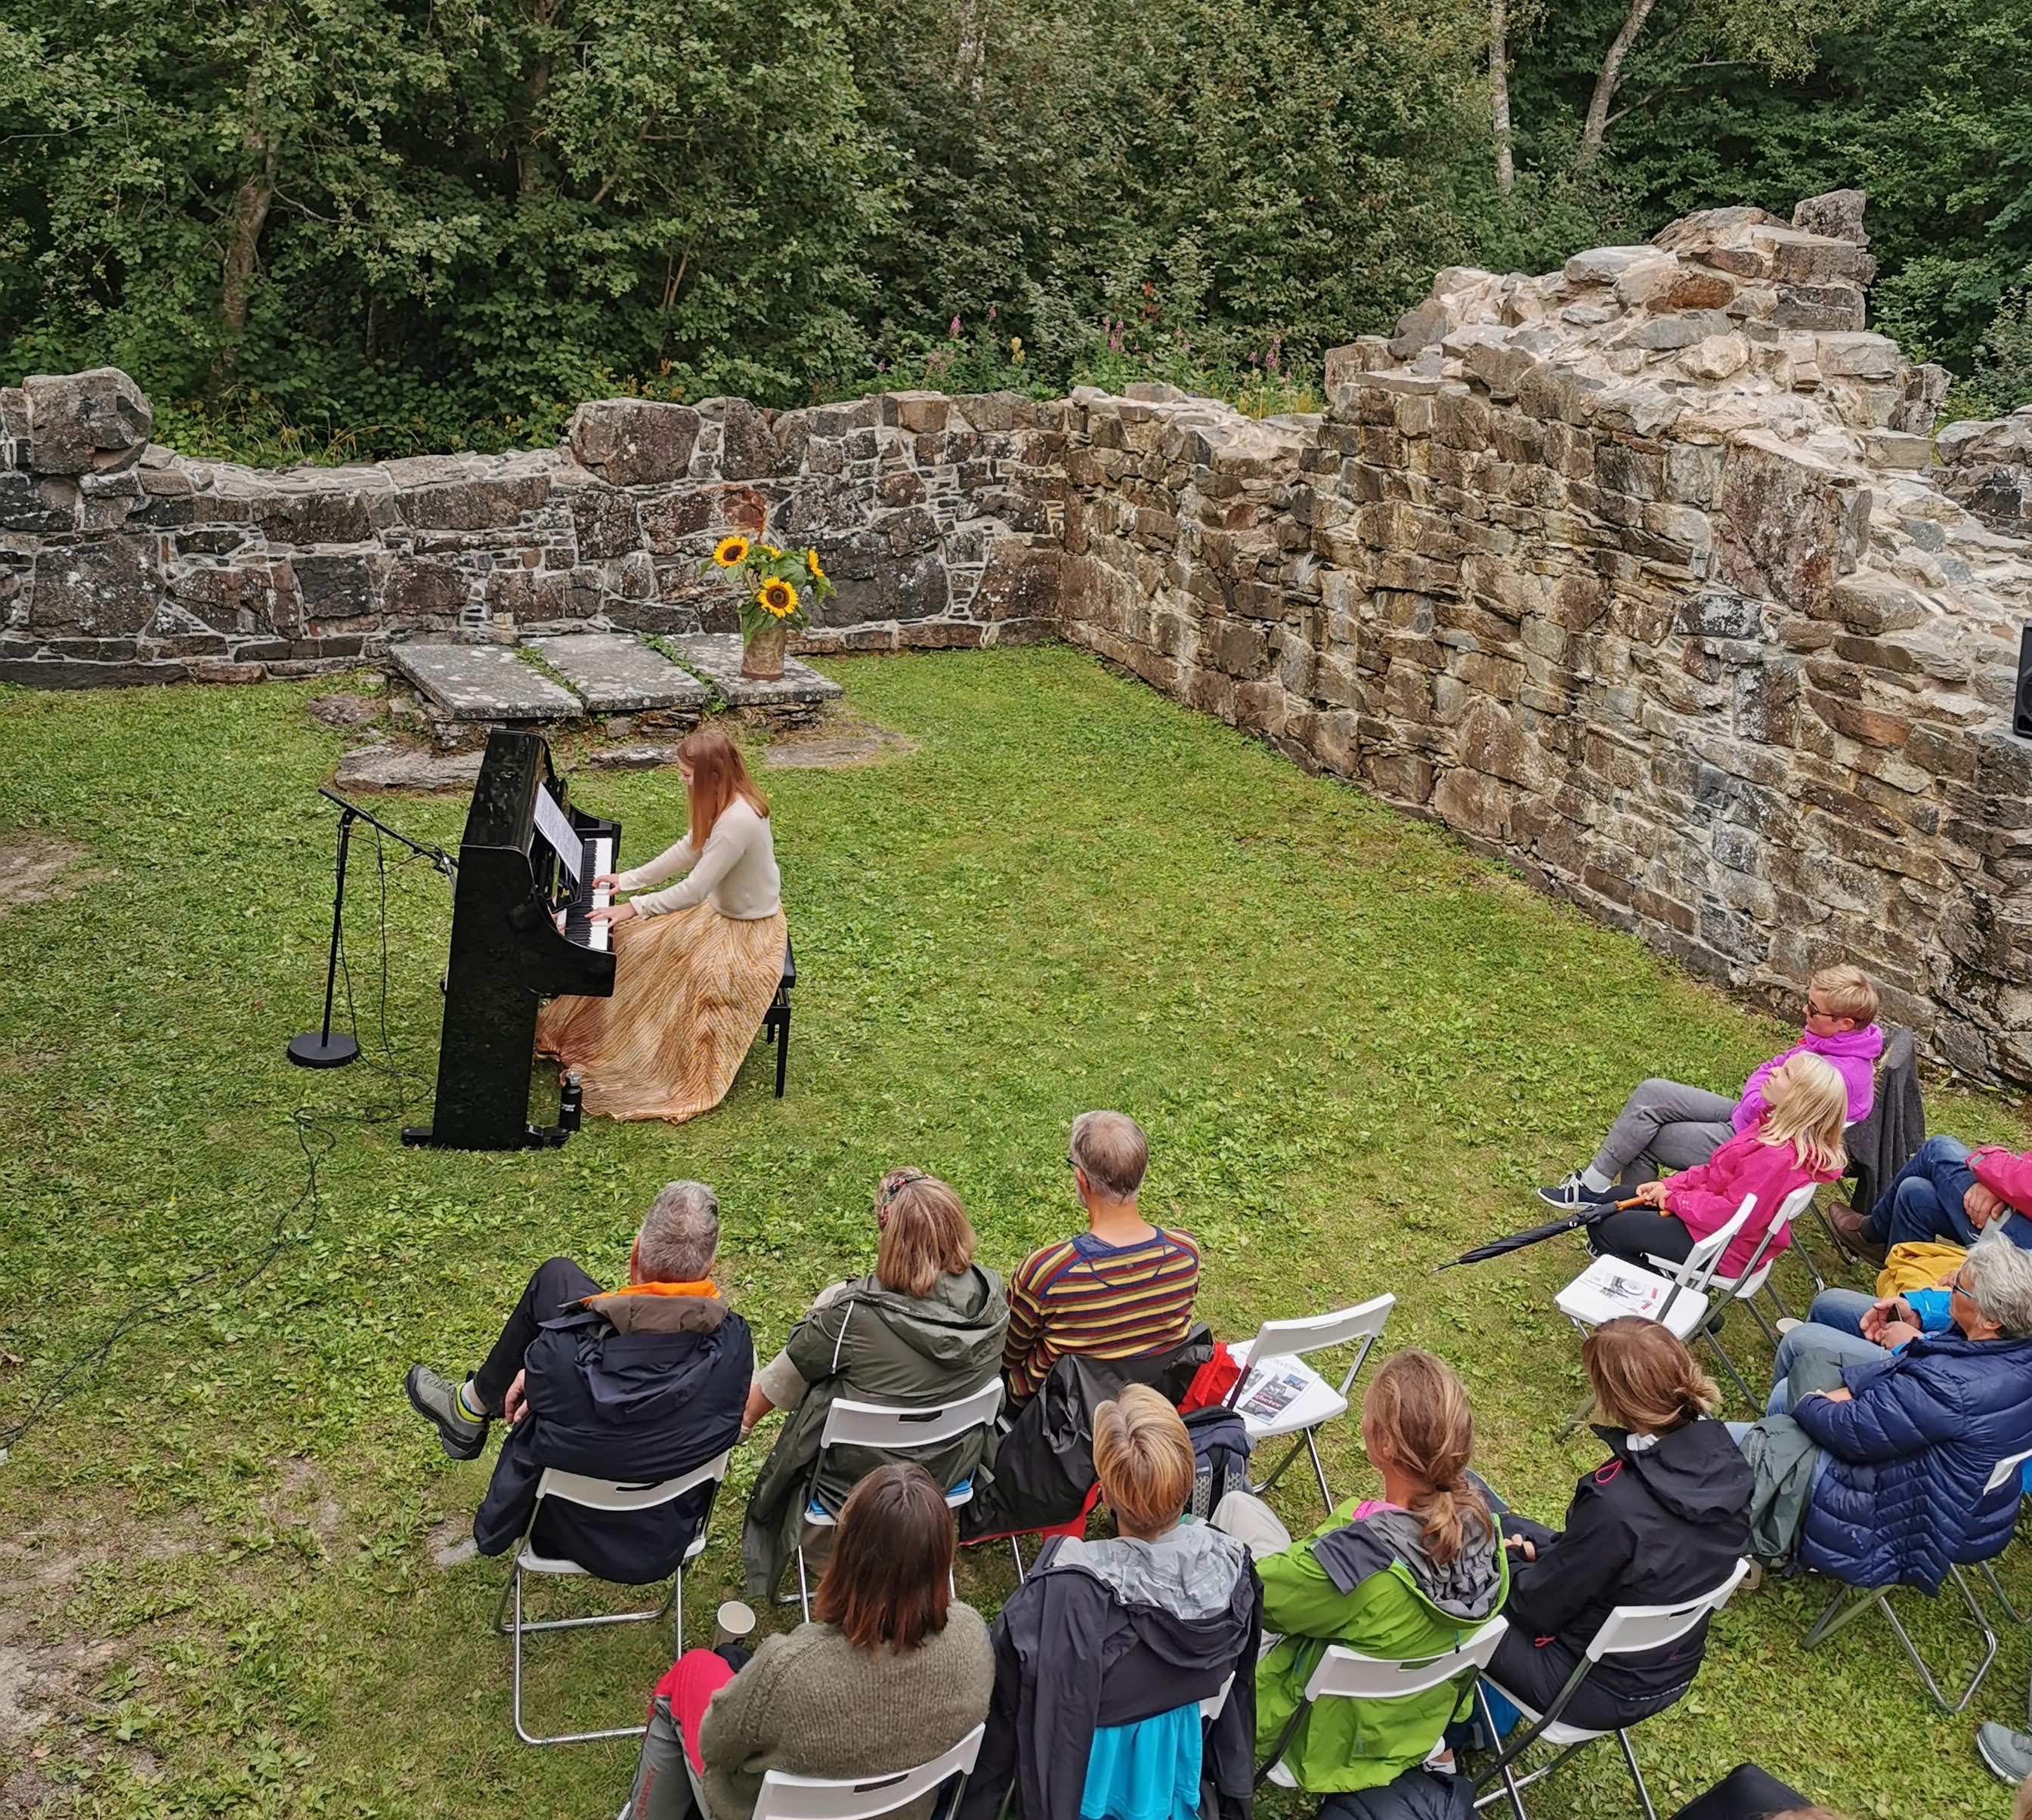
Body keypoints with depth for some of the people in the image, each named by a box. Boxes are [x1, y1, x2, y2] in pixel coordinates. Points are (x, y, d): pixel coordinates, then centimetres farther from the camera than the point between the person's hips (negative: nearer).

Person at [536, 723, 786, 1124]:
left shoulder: (737, 821, -33)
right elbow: (688, 852, 10)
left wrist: (633, 908, -24)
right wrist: (627, 880, 9)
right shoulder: (723, 803, -3)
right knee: (628, 942, 7)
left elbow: (694, 890, -32)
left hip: (746, 931, -10)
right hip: (719, 911, 10)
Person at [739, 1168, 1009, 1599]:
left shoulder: (853, 1316, -31)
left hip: (859, 1480, -4)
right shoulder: (990, 1294, -17)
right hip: (953, 1468, 4)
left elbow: (780, 1380, -14)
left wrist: (740, 1417, 8)